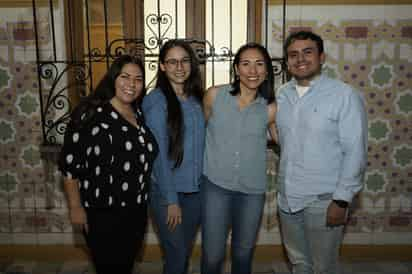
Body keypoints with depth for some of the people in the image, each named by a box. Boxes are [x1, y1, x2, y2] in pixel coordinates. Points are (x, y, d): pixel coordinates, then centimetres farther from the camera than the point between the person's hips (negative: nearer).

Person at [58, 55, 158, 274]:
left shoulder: (140, 115, 5)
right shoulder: (90, 114, -14)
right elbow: (70, 162, -12)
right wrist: (76, 207, -11)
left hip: (137, 212, 6)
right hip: (102, 214, -6)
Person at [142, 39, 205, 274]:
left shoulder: (196, 98, 5)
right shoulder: (156, 100, -12)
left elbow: (200, 143, 10)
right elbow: (159, 153, -15)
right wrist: (171, 200, -14)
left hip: (196, 190, 5)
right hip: (167, 191, -5)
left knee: (186, 252, 19)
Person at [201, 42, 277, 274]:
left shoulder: (270, 108, -4)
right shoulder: (214, 95, -5)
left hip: (253, 191, 2)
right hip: (215, 186, -1)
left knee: (244, 254, 19)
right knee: (212, 255, 5)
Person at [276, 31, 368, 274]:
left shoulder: (344, 95, -12)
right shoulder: (282, 94, 4)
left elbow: (355, 153, -13)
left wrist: (341, 201, -15)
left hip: (323, 201, -5)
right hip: (287, 198, 5)